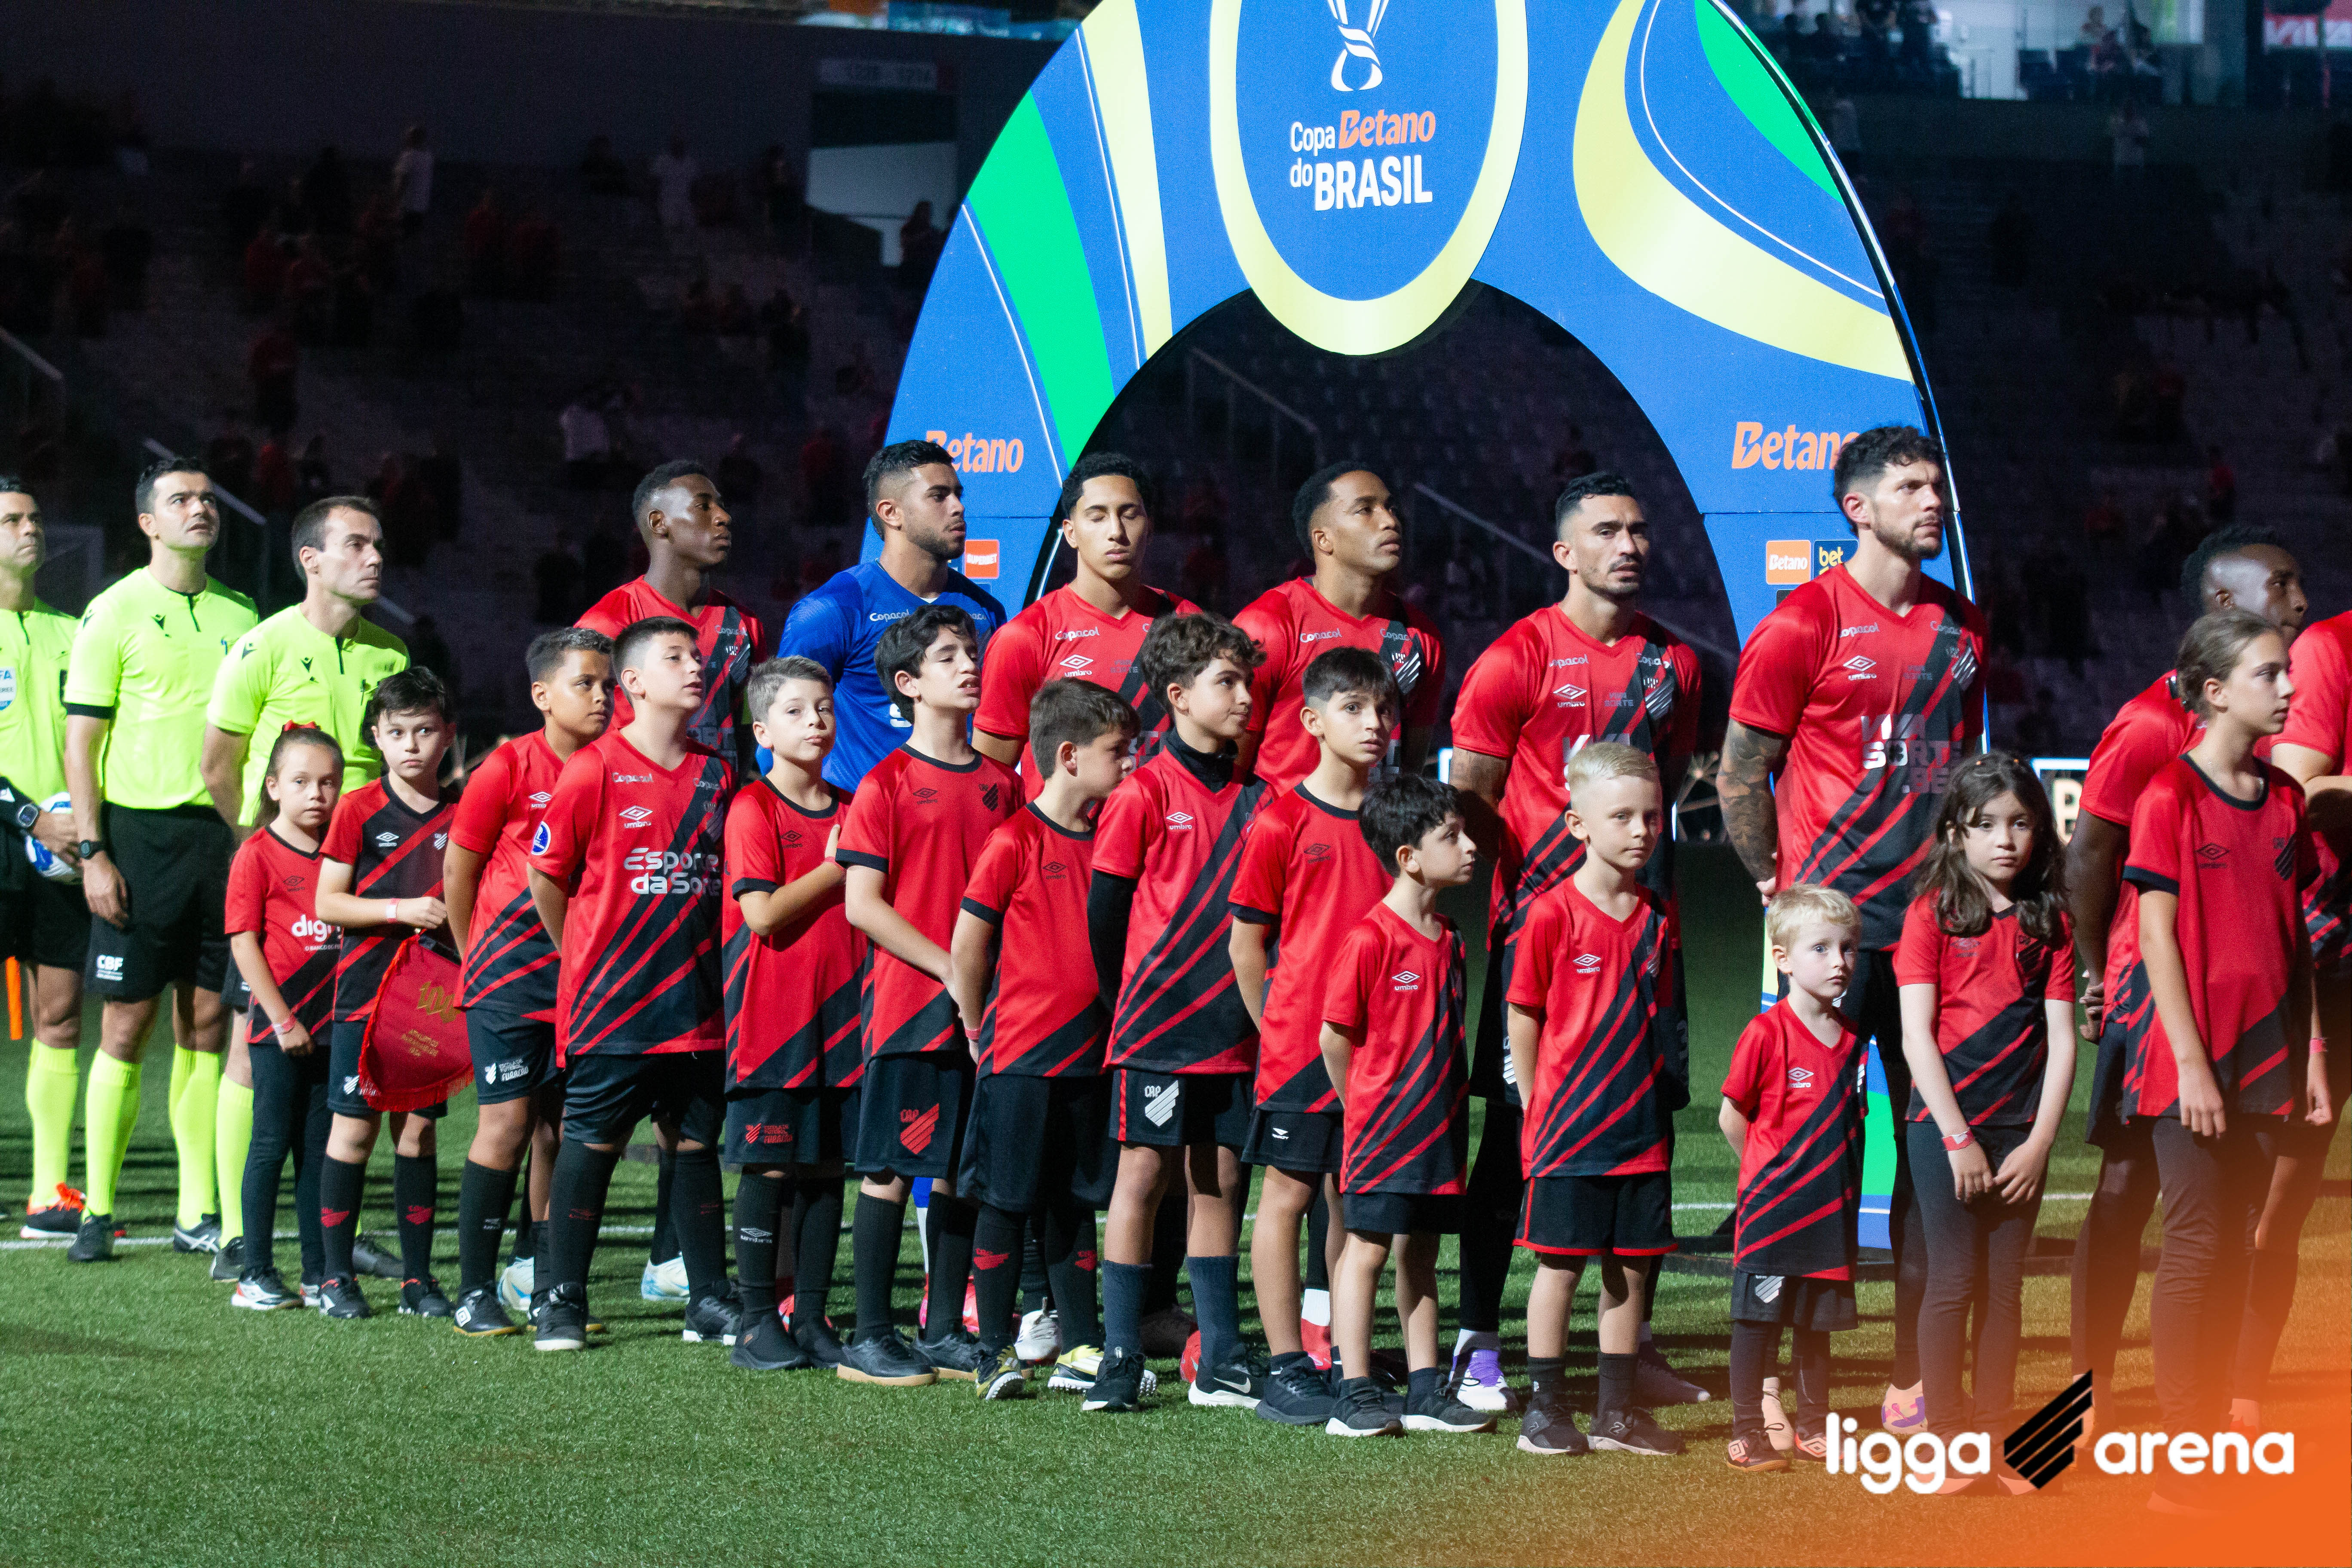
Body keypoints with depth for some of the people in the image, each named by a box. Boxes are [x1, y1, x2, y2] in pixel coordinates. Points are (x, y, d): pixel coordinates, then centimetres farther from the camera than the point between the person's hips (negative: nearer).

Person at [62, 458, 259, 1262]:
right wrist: (92, 852, -11)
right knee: (126, 1025, -3)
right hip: (141, 833, -4)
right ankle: (97, 1211, 5)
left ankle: (198, 1213, 10)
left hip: (224, 833, 4)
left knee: (206, 1025, 5)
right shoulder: (114, 613, -2)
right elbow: (81, 741, -4)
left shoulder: (238, 614, 12)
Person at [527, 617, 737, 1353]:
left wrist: (709, 961, 12)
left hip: (697, 1005, 5)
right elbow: (546, 877, -1)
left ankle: (709, 1300, 15)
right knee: (592, 1145, 0)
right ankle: (562, 1303, 8)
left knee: (696, 1142, 8)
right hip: (610, 1006, -4)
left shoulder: (716, 775, 8)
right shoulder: (594, 770, -8)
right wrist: (583, 959, 6)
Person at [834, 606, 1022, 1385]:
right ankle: (871, 1337, 4)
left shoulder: (999, 782, 11)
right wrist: (952, 970, -12)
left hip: (986, 1008, 5)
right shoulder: (887, 784, -5)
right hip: (909, 1000, -5)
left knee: (961, 1168, 8)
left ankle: (946, 1333, 15)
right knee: (891, 1168, -2)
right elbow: (862, 904, -9)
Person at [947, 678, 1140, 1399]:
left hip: (1090, 1056, 6)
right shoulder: (1015, 841, -10)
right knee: (1006, 1204, 0)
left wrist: (1112, 1029, 11)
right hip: (1020, 1060, -6)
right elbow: (966, 948, -7)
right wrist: (981, 1033, 0)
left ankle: (1081, 1350, 17)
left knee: (1076, 1205, 11)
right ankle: (995, 1353, 6)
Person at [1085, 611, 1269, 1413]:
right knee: (1145, 1172, -2)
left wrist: (1259, 1002, 7)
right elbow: (1105, 911, -4)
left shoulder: (1255, 798, 9)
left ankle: (1222, 1361, 13)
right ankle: (1121, 1359, 2)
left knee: (1219, 1181, 9)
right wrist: (1129, 1006, 2)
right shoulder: (1145, 793, -7)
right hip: (1159, 1024, -5)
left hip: (1234, 1027, 5)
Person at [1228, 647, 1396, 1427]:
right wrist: (1277, 1026, 1)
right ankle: (1286, 1370, 4)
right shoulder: (1282, 821, -6)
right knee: (1289, 1193, 1)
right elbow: (1246, 938, -1)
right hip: (1300, 1040, -4)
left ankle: (1350, 1367, 14)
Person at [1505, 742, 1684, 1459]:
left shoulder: (1655, 918, 6)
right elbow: (1524, 1019, -4)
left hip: (1641, 1128, 5)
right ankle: (1546, 1408, 9)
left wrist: (1650, 1097, 10)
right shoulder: (1553, 915, -9)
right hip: (1568, 1126, -5)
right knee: (1560, 1265, 1)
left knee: (1630, 1268, 8)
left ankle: (1616, 1411, 16)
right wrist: (1538, 1111, -2)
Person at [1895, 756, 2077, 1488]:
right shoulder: (1933, 912, -2)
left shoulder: (2049, 922, 8)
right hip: (1944, 1121, -3)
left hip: (2019, 1126, 3)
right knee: (1954, 1278, -5)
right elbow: (1917, 1033, -6)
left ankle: (1994, 1436, 9)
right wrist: (1957, 1138, -11)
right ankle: (1947, 1441, -1)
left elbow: (2061, 1038, 5)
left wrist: (2039, 1143, -4)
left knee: (2005, 1286, 4)